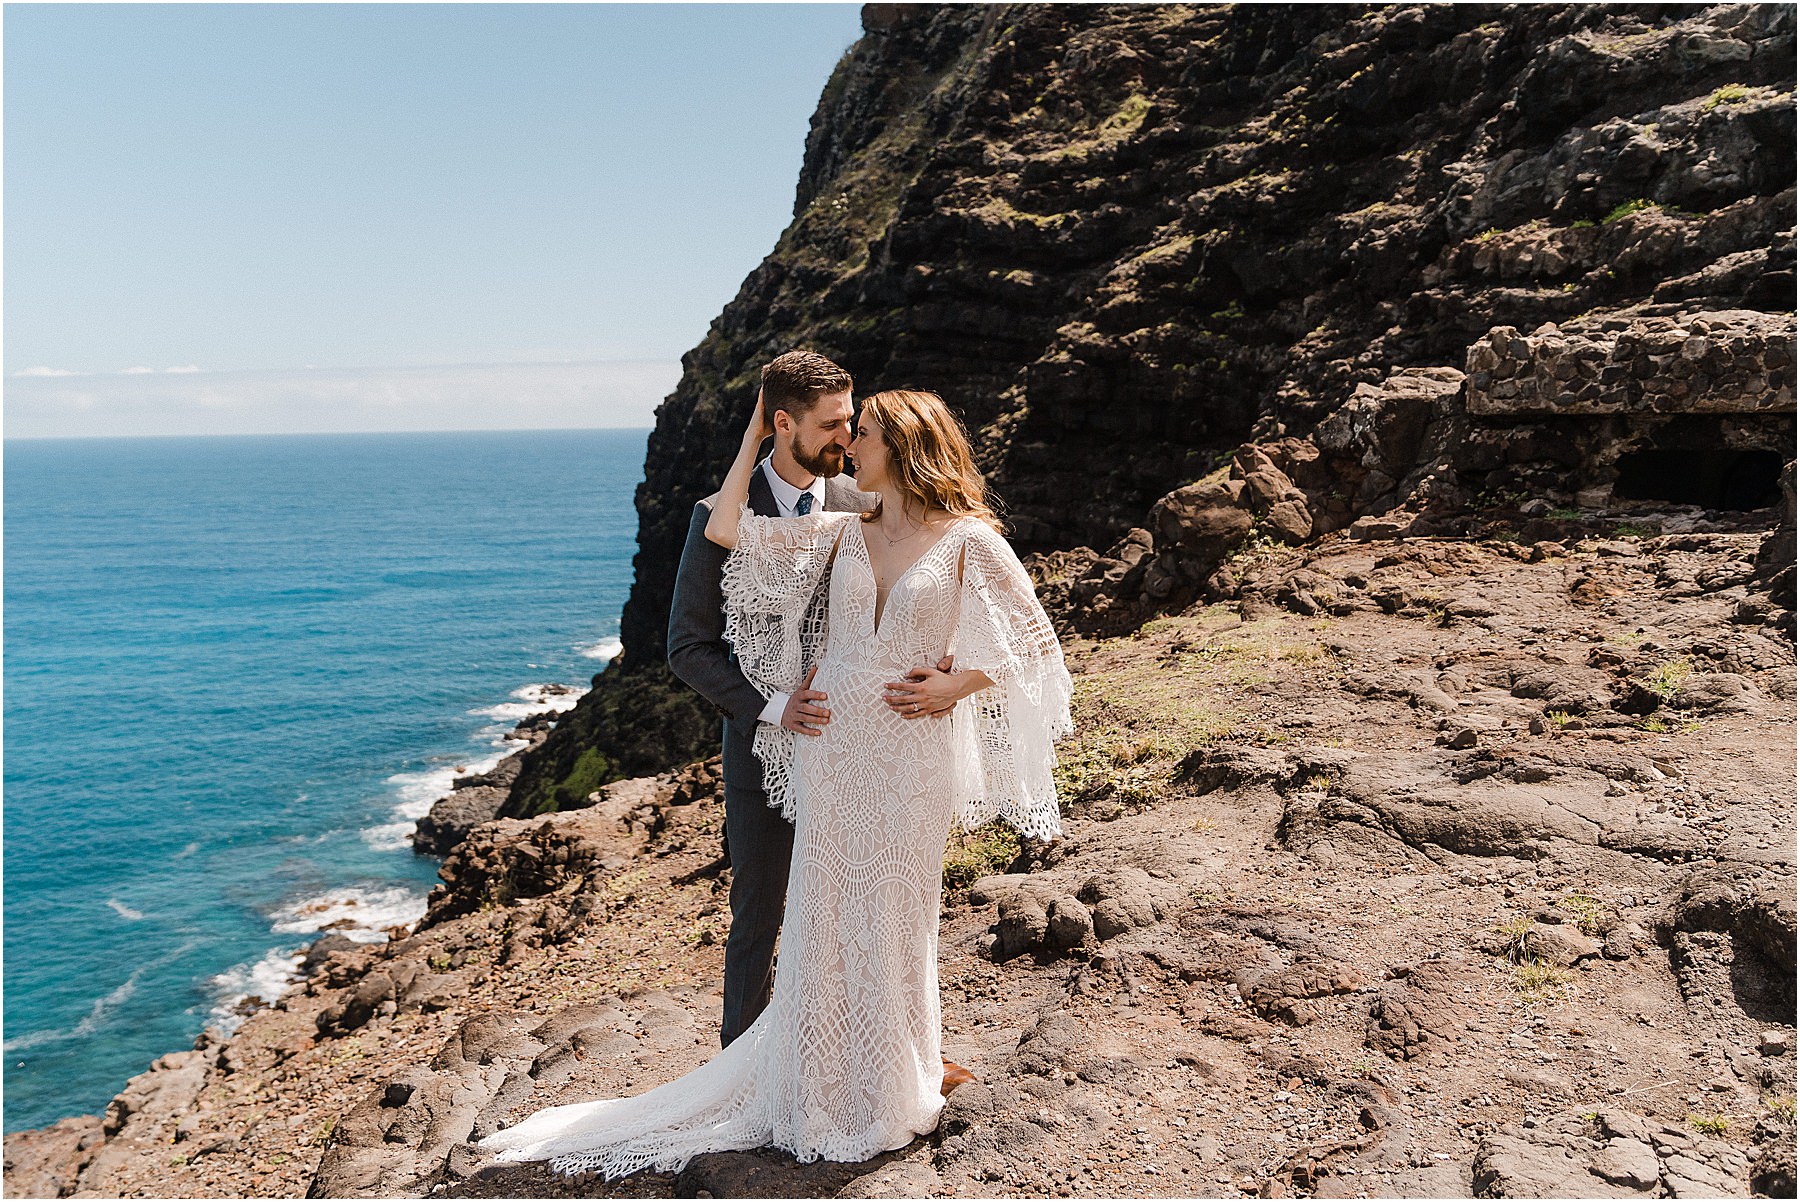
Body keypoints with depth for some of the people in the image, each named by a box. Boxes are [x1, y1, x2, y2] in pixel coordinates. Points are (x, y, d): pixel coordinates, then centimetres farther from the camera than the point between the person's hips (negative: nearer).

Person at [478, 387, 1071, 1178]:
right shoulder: (841, 533, 8)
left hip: (913, 752, -3)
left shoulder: (969, 541, -3)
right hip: (833, 740, 4)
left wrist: (955, 684, -10)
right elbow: (725, 528, 2)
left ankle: (891, 1095, 29)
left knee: (894, 919, 8)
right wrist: (753, 437, 6)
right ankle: (823, 1084, 28)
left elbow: (1029, 642, 1)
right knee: (823, 914, 10)